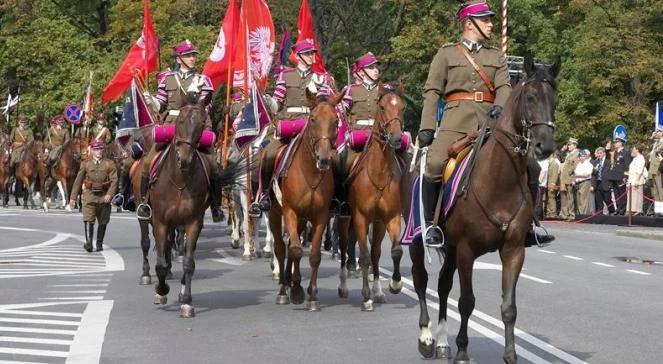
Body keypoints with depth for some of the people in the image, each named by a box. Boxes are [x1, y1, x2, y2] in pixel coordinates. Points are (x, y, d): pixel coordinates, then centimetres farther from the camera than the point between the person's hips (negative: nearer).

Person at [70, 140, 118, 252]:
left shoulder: (109, 164, 4)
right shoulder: (86, 164, 8)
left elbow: (114, 180, -3)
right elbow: (78, 180, 10)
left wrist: (110, 194, -17)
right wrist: (73, 196, 7)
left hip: (104, 196, 1)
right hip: (90, 194, -1)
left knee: (103, 221, 9)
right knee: (88, 219, -15)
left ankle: (99, 244, 21)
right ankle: (88, 243, -21)